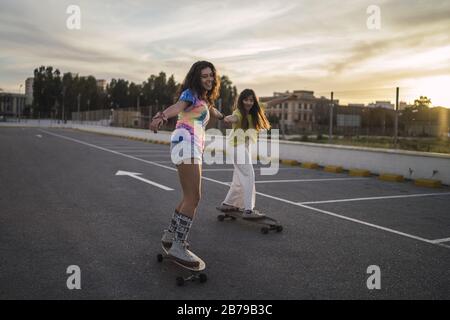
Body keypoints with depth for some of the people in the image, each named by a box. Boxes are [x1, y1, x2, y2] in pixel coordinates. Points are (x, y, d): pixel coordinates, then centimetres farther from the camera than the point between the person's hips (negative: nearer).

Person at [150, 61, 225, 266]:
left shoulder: (204, 99, 27)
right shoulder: (190, 93, -1)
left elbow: (211, 109, 51)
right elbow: (177, 107, -23)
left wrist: (222, 117, 71)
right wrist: (162, 116, -44)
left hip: (193, 147, 10)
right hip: (186, 143, -10)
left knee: (191, 197, 16)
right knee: (193, 197, -17)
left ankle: (170, 235, 27)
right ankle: (178, 247, -18)